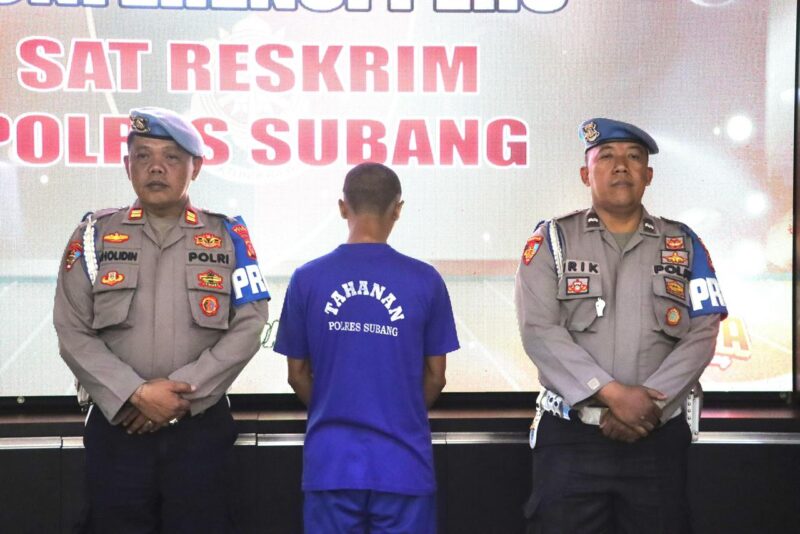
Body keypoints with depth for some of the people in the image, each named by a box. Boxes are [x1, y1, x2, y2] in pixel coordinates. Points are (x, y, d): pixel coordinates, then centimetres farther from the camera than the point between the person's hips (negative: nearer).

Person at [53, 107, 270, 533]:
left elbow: (248, 326, -4)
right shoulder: (94, 236, 5)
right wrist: (136, 394, -12)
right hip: (117, 423, 1)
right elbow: (73, 333, -1)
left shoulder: (228, 237, 4)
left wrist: (184, 391, -12)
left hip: (200, 426, 0)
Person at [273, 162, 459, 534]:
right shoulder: (425, 281, -6)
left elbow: (297, 375, 5)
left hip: (330, 460, 1)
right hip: (402, 461, -1)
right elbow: (435, 377, 3)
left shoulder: (307, 279, -3)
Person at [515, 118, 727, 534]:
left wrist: (648, 403, -13)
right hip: (570, 438, -2)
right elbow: (539, 331, -8)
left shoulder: (683, 245, 10)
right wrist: (613, 393, -17)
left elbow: (701, 335, 0)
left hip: (659, 439, 2)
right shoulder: (552, 240, 4)